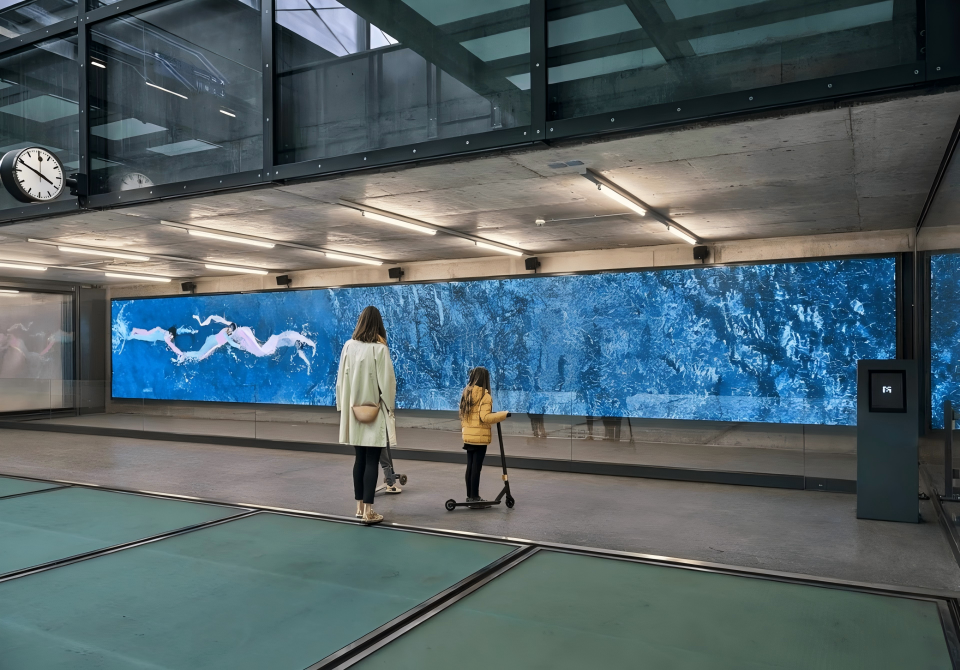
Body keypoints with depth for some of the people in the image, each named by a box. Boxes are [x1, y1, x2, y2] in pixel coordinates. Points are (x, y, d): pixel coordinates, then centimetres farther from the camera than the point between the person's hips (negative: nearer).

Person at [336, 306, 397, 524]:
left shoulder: (349, 346, -1)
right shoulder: (380, 349, -13)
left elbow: (341, 379, 4)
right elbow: (387, 381, -12)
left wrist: (343, 406, 12)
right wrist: (389, 407, 1)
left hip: (355, 412, 5)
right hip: (375, 412, -4)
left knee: (360, 459, 14)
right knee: (372, 461, 0)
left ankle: (359, 506, 22)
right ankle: (368, 510, 1)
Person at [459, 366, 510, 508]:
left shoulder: (466, 393, 8)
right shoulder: (484, 395, -15)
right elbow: (485, 417, -21)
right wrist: (503, 415, -16)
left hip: (468, 436, 8)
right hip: (480, 437, -7)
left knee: (470, 467, 13)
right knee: (476, 468, -2)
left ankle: (470, 496, 20)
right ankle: (474, 497, 3)